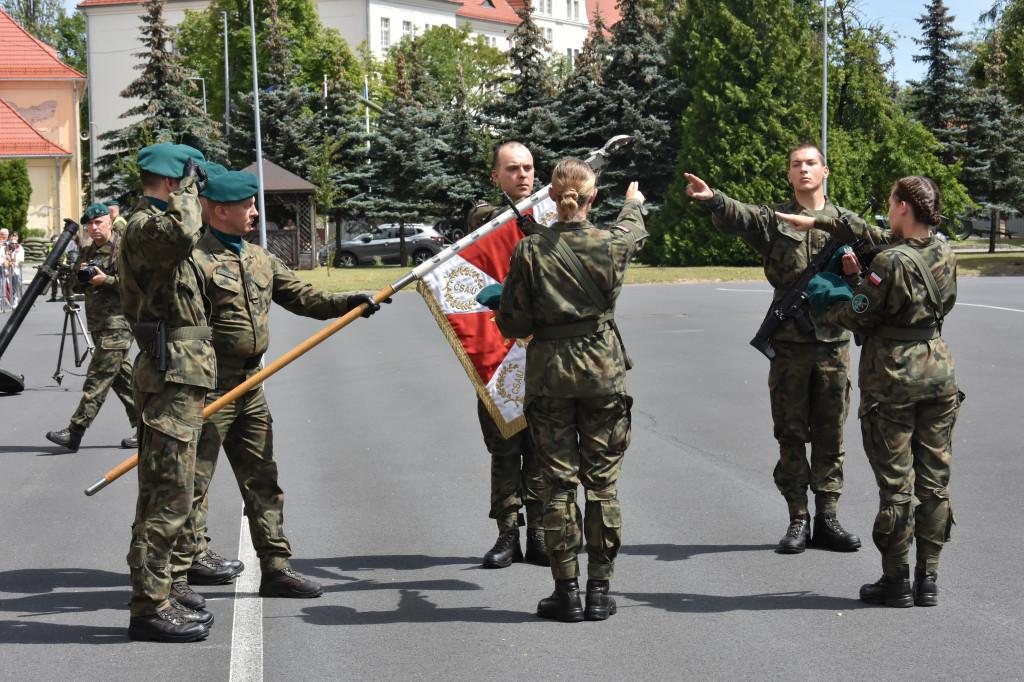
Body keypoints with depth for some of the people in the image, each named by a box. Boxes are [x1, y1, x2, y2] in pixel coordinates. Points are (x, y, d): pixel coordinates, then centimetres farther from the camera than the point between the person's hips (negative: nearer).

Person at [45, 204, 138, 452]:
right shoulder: (87, 252, 17)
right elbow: (75, 287, 19)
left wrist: (106, 280, -20)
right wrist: (82, 277, -2)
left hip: (118, 324, -9)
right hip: (99, 326, 9)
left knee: (98, 378, -10)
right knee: (121, 376, 11)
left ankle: (74, 432, -13)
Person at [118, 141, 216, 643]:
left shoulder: (153, 222, 21)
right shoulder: (146, 225, -13)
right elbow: (181, 237, -36)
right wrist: (186, 190, -23)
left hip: (174, 374, 11)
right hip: (173, 372, -11)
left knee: (164, 493, 14)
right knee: (168, 494, -10)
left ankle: (153, 600, 20)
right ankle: (149, 607, -7)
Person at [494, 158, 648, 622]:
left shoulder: (529, 250, -7)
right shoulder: (610, 245, -4)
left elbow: (511, 324, -6)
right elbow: (630, 231, 22)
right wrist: (634, 204, 45)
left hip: (548, 372, 0)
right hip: (603, 369, 0)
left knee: (559, 483, 4)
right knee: (602, 481, 7)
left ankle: (566, 591, 6)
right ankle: (599, 590, 9)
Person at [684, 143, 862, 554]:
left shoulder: (846, 222, 9)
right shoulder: (774, 219, 3)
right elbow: (738, 217, -16)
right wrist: (712, 199, -38)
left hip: (833, 339, 1)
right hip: (790, 340, -1)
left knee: (830, 432, 7)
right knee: (791, 433, 3)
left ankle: (827, 517, 15)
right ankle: (798, 520, 10)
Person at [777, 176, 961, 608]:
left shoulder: (892, 261, -18)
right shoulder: (945, 255, 6)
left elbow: (858, 316, -11)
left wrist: (823, 301, 9)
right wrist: (817, 223, 20)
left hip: (894, 376, -6)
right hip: (939, 372, 6)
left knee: (896, 482, 1)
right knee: (934, 479, 9)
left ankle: (896, 580, 8)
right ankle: (928, 580, 13)